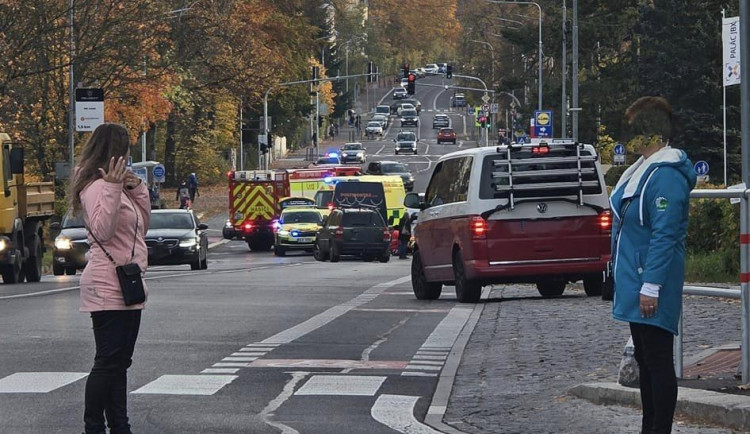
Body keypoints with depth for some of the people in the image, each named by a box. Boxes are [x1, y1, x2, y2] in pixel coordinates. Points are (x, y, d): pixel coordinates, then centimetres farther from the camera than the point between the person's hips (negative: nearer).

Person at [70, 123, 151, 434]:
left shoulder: (115, 185, 19)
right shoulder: (96, 186, -12)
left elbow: (142, 226, 21)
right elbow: (102, 229, -25)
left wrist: (137, 189, 9)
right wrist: (113, 189, -31)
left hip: (126, 286, 10)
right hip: (108, 287, -10)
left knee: (119, 362, 11)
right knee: (108, 362, -10)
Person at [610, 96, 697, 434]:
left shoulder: (666, 175, -20)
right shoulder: (644, 168, 13)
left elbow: (664, 235, -24)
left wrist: (651, 286, -25)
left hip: (651, 284, -11)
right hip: (634, 281, 11)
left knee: (658, 361, -6)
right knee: (644, 358, 17)